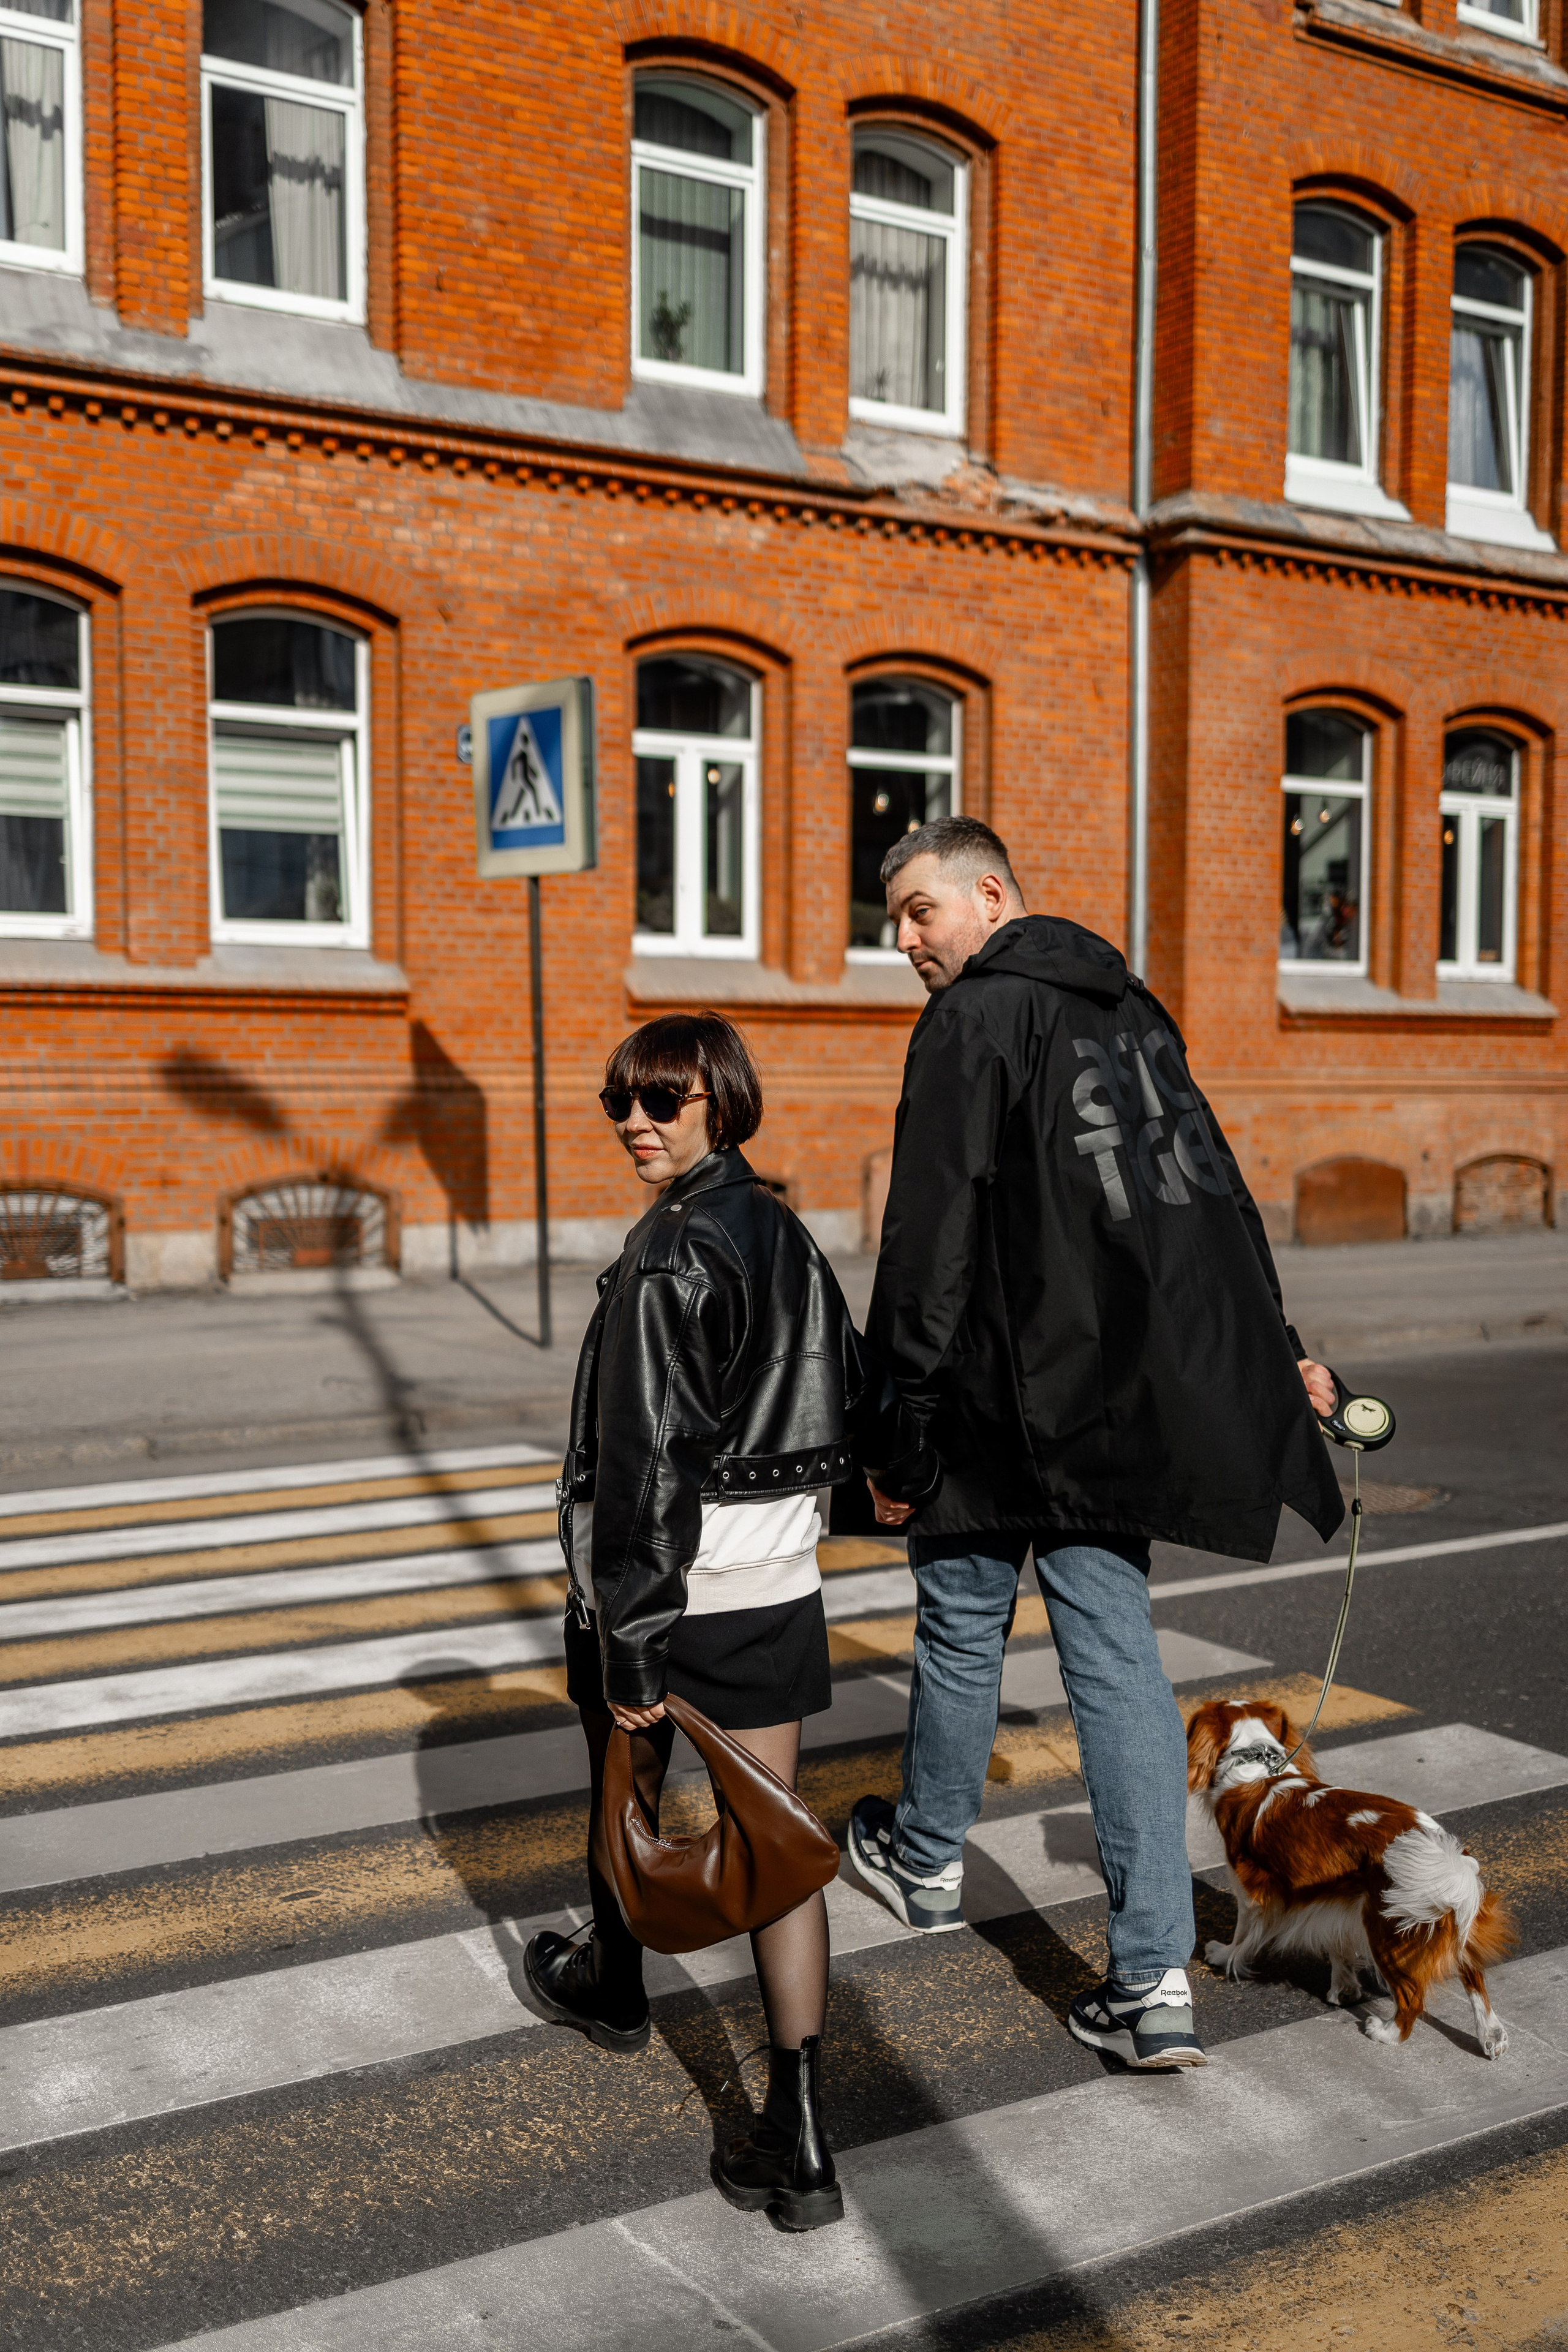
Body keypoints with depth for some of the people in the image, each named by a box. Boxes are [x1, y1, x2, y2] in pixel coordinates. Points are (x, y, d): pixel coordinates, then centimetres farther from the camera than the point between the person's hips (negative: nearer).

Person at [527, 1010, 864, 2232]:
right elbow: (847, 1405, 16)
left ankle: (613, 1989, 48)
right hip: (780, 1579, 6)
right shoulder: (790, 1236, 6)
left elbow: (649, 1460, -21)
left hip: (665, 1578, -6)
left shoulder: (669, 1255, -18)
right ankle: (799, 2141, 3)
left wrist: (631, 1644, -18)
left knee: (628, 1792, 21)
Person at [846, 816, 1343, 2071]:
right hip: (1126, 1401, 7)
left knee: (963, 1628, 14)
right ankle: (1155, 1982, 5)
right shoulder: (1132, 1009, 14)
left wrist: (900, 1430, -13)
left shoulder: (974, 1020, -10)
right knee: (1120, 1663, 7)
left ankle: (928, 1860, 38)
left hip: (1007, 1401, -6)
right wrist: (1277, 1344, 29)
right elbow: (1215, 1185, 21)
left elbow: (929, 1238, -16)